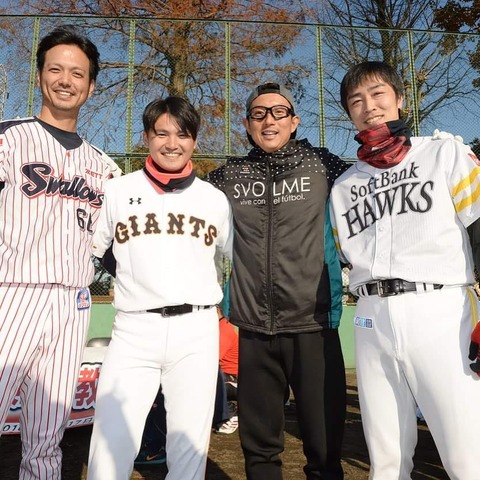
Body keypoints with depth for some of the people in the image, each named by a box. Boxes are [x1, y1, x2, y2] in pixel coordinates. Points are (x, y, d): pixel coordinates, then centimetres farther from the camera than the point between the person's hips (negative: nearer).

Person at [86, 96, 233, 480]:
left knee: (190, 445, 8)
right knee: (110, 449, -2)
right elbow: (86, 251, 13)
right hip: (134, 330, 0)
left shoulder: (214, 199, 10)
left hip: (197, 330, 1)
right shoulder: (118, 191, 8)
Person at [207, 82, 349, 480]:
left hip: (313, 325, -1)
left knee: (324, 443, 9)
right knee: (259, 446, 15)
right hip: (254, 330, 2)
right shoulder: (227, 177, 7)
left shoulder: (322, 166, 2)